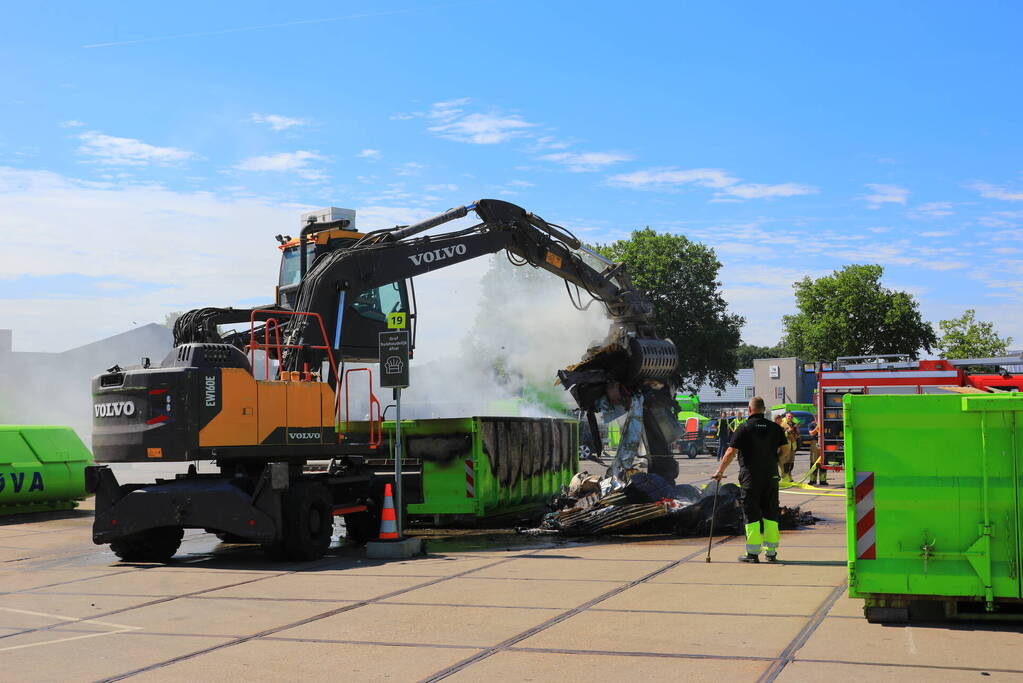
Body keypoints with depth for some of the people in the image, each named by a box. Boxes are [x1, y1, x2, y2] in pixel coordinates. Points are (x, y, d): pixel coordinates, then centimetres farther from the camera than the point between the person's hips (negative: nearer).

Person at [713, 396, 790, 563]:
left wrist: (720, 471, -4)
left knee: (752, 514, 1)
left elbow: (731, 452, -12)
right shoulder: (775, 428, 4)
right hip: (771, 476, 4)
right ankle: (771, 552, 13)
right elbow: (785, 449, 4)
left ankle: (753, 553, 1)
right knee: (770, 514, 10)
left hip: (750, 477, -3)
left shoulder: (744, 429, -8)